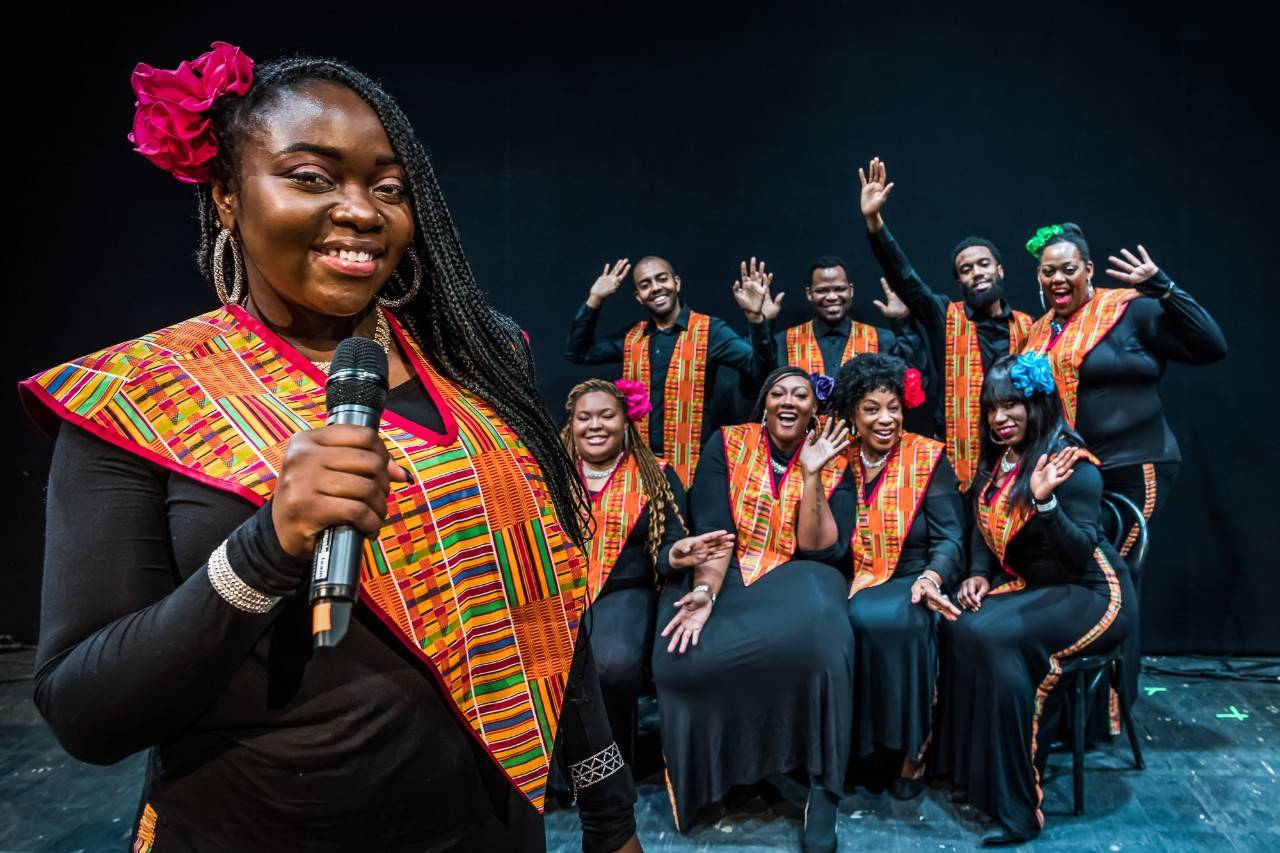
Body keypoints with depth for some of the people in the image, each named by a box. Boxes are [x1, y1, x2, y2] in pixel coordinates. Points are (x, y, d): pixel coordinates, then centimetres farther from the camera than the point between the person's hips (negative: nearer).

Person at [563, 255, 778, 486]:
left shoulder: (709, 330, -5)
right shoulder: (632, 336, 9)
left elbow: (758, 369, -15)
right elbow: (576, 352, 13)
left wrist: (757, 320, -33)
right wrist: (594, 300, 4)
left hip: (691, 465, -4)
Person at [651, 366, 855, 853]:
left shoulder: (833, 465, 3)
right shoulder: (727, 445, 1)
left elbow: (817, 549, -8)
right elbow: (712, 528, -9)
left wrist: (812, 474, -16)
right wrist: (705, 591, -27)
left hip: (794, 578, 0)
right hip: (725, 574, 1)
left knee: (816, 634, -37)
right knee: (688, 655, -31)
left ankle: (822, 786, -20)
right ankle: (703, 772, -1)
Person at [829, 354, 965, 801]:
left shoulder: (928, 458, 0)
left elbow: (949, 537, -7)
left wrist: (931, 578, -26)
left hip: (911, 584, -2)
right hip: (856, 586, 3)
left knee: (889, 621, -35)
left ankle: (910, 744, -9)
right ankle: (864, 747, -6)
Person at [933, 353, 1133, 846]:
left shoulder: (1072, 464, -16)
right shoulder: (996, 462, 6)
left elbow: (1081, 554, -22)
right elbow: (985, 532, 15)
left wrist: (1045, 501, -36)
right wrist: (978, 574, -3)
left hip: (1089, 594, -7)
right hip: (1029, 587, 7)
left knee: (994, 637, -31)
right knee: (958, 627, -20)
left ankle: (1016, 804, -21)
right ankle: (967, 766, -7)